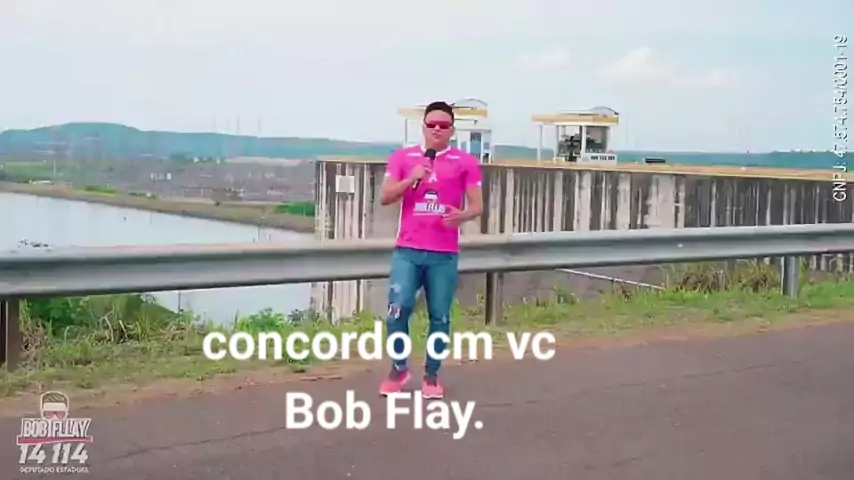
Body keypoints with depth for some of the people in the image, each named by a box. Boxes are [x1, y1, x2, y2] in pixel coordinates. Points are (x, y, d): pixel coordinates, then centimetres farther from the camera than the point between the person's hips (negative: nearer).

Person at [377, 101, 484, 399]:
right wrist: (411, 178, -12)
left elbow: (477, 206, 2)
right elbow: (385, 198, 3)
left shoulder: (465, 162, 5)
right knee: (398, 308, -9)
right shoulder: (402, 157, 9)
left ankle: (432, 376, 18)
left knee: (440, 317, 3)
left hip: (444, 255, 0)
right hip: (407, 251, 0)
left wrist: (462, 215, -20)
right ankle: (399, 368, 13)